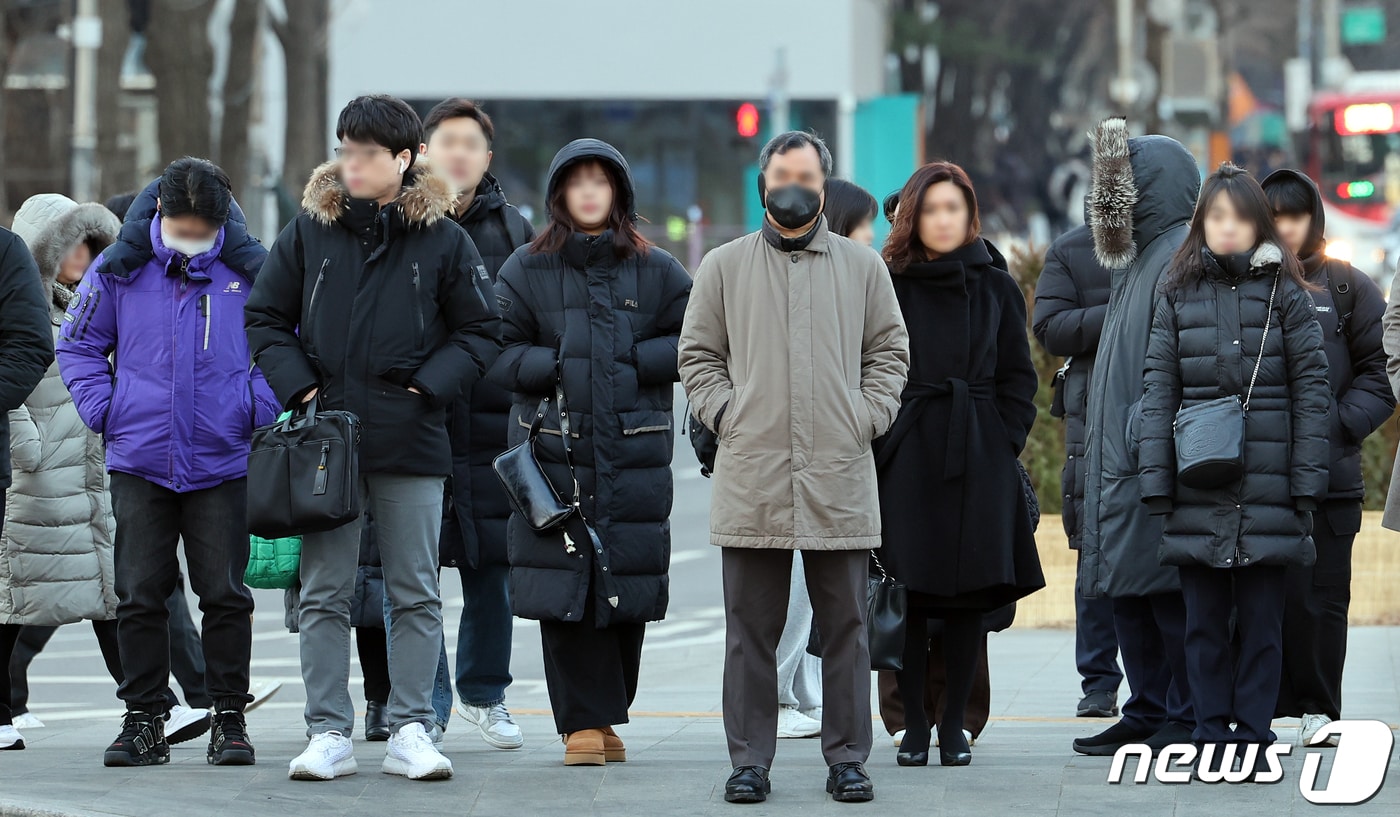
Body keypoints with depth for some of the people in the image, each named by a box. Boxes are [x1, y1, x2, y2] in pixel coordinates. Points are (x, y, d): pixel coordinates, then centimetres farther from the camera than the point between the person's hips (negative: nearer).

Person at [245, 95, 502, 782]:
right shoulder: (310, 230, 5)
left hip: (410, 440, -1)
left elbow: (482, 332, 6)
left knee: (415, 594, 3)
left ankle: (409, 732, 8)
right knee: (324, 593, 1)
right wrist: (298, 385, -4)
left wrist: (427, 388, -7)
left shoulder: (442, 239, 1)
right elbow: (265, 319, 10)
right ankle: (328, 733, 5)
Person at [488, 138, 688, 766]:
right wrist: (559, 367, -10)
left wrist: (636, 362, -4)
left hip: (634, 452, 1)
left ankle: (607, 715, 12)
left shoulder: (656, 271, 10)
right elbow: (500, 352, 3)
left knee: (627, 584, 0)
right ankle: (585, 721, -3)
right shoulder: (527, 269, 8)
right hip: (554, 449, -1)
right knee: (564, 587, -7)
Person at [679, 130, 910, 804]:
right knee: (751, 631, 2)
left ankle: (847, 757, 9)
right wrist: (725, 414, -2)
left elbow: (889, 350, 13)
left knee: (844, 627, 3)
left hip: (840, 477, 0)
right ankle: (749, 760, 6)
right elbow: (698, 354, 12)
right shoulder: (724, 267, 11)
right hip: (751, 479, 0)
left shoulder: (862, 267, 12)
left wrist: (867, 416, 0)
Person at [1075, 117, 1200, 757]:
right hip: (1121, 459, 10)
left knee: (1169, 591, -7)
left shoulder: (1183, 259, -12)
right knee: (1128, 591, 10)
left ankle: (1187, 719, -3)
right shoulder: (1139, 259, 20)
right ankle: (1148, 711, 15)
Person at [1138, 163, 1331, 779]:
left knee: (1261, 621, 2)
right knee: (1204, 620, 5)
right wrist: (1155, 479, -1)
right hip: (1198, 494, 2)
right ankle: (1211, 736, 10)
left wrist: (1307, 480, -5)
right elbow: (1159, 392, 7)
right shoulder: (1179, 296, 10)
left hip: (1268, 491, -2)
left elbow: (1312, 391, 2)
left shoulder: (1284, 294, 4)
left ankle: (1254, 735, 7)